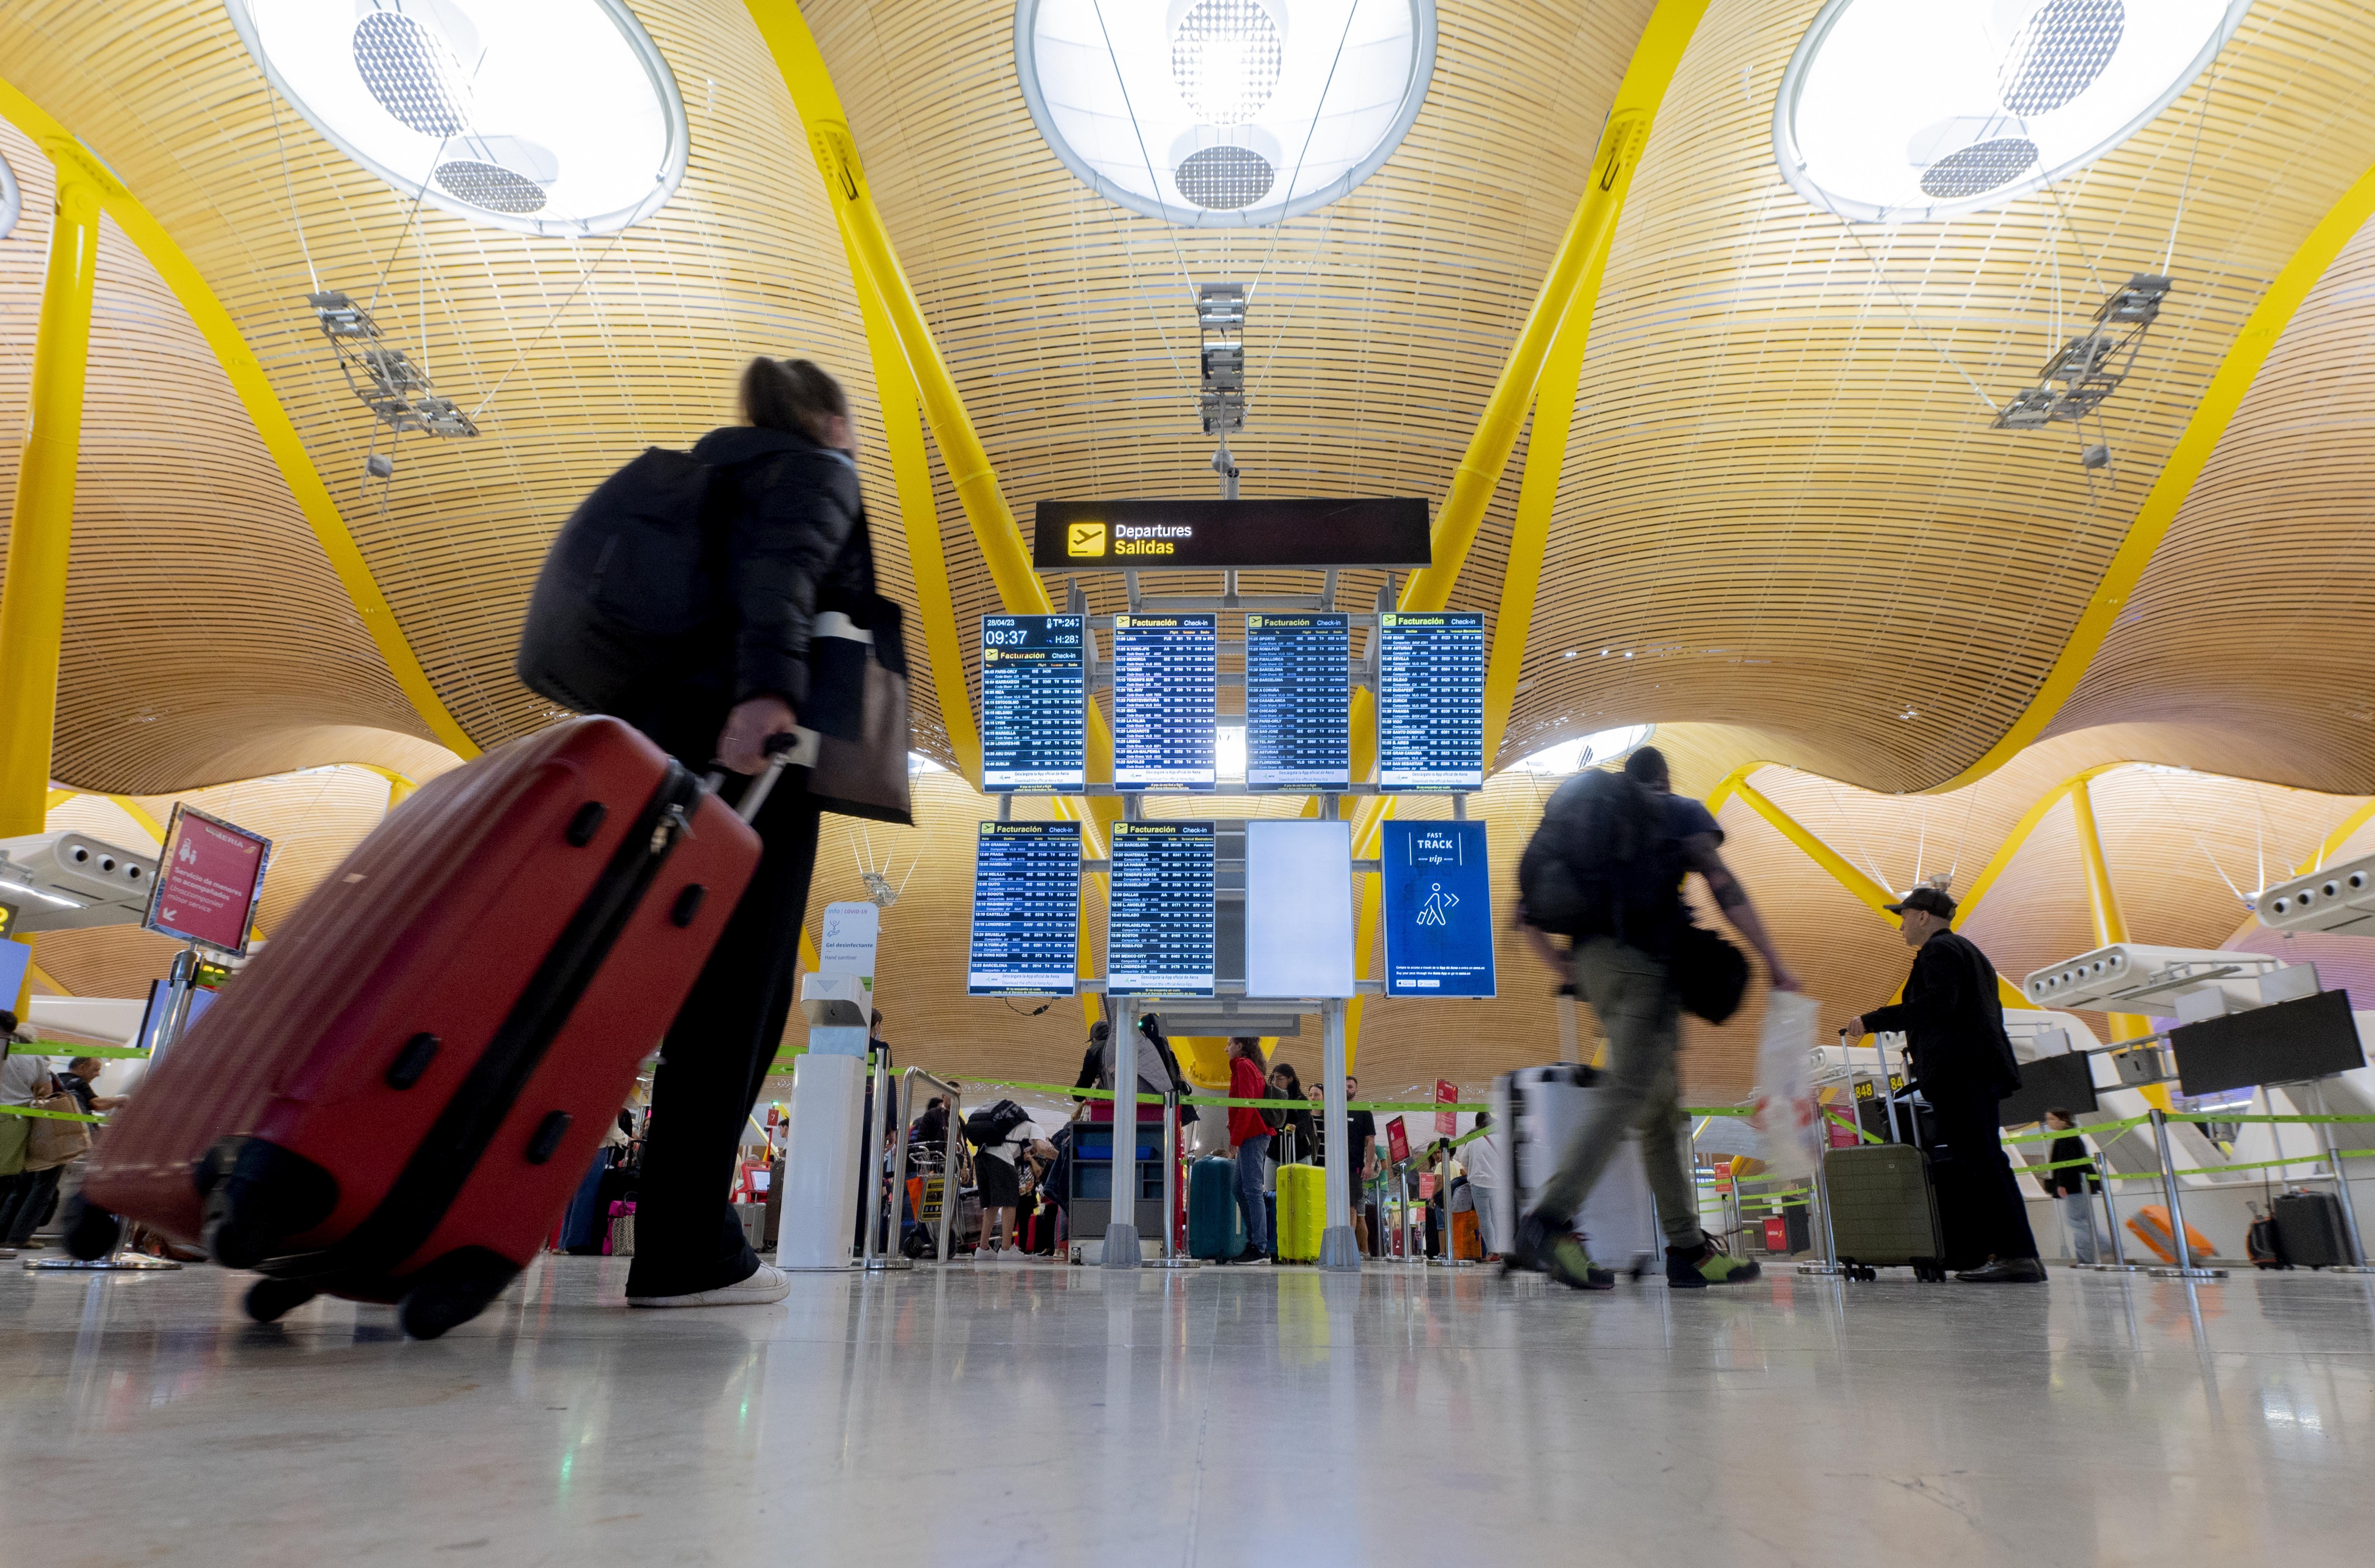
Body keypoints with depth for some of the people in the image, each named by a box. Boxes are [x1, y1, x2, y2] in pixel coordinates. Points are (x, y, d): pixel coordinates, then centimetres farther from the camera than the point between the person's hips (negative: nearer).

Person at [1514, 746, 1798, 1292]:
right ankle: (1547, 1222, -28)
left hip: (1594, 960, 7)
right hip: (1643, 963, -7)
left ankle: (1687, 1247, 11)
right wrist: (1773, 960, -6)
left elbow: (1527, 914, 20)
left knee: (1663, 1103, 11)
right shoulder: (1682, 812, 13)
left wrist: (1563, 964, 16)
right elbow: (1723, 886, -5)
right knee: (1626, 1096, -15)